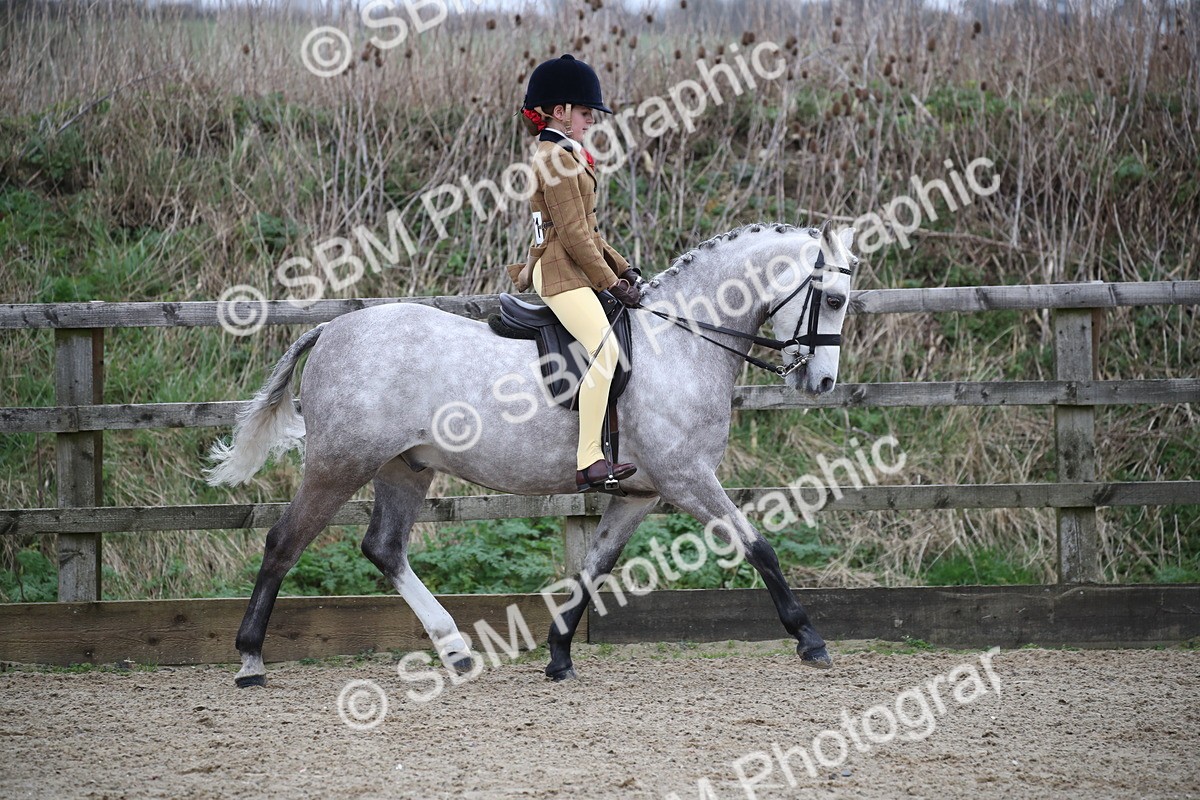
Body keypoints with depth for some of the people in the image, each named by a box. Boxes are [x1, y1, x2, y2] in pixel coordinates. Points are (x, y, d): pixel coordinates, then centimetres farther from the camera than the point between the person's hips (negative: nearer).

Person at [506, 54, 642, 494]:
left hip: (571, 269, 11)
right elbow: (574, 234, -17)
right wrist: (610, 282, -13)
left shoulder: (558, 154, 20)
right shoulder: (557, 158, -13)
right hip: (561, 272, -11)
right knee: (605, 348, -24)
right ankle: (588, 462, -29)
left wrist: (622, 267, 16)